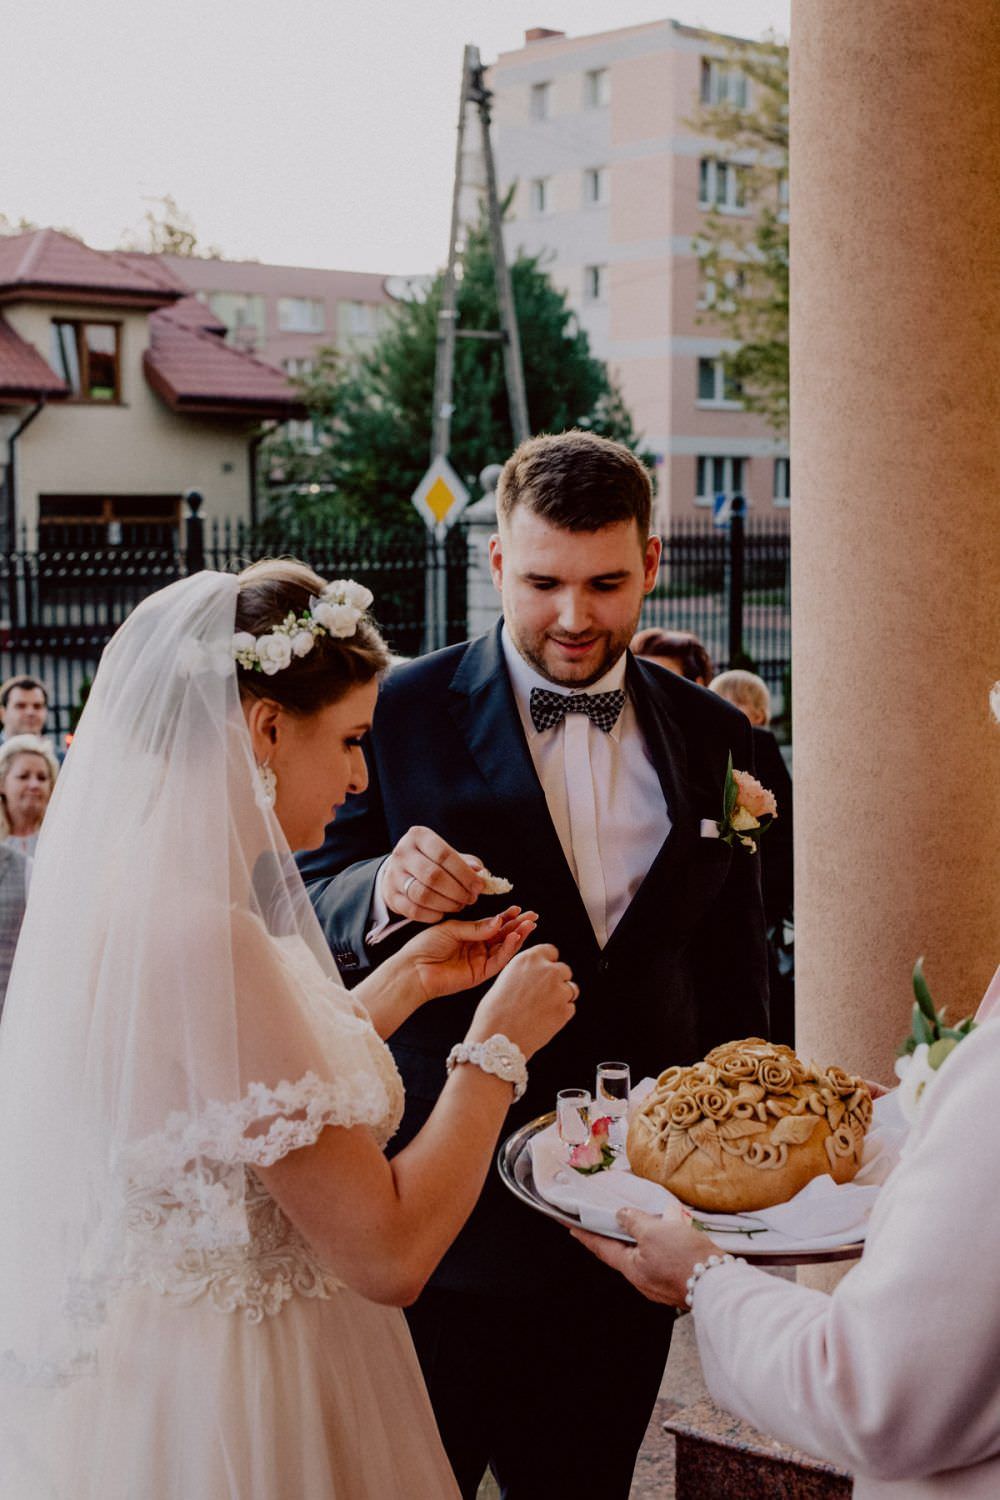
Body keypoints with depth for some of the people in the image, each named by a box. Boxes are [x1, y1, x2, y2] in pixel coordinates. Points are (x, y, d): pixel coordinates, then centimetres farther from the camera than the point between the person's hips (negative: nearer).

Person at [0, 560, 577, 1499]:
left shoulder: (125, 892, 1)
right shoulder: (204, 935, -27)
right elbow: (390, 1255, -24)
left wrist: (406, 979, 10)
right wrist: (497, 1043, -12)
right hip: (225, 1420, -9)